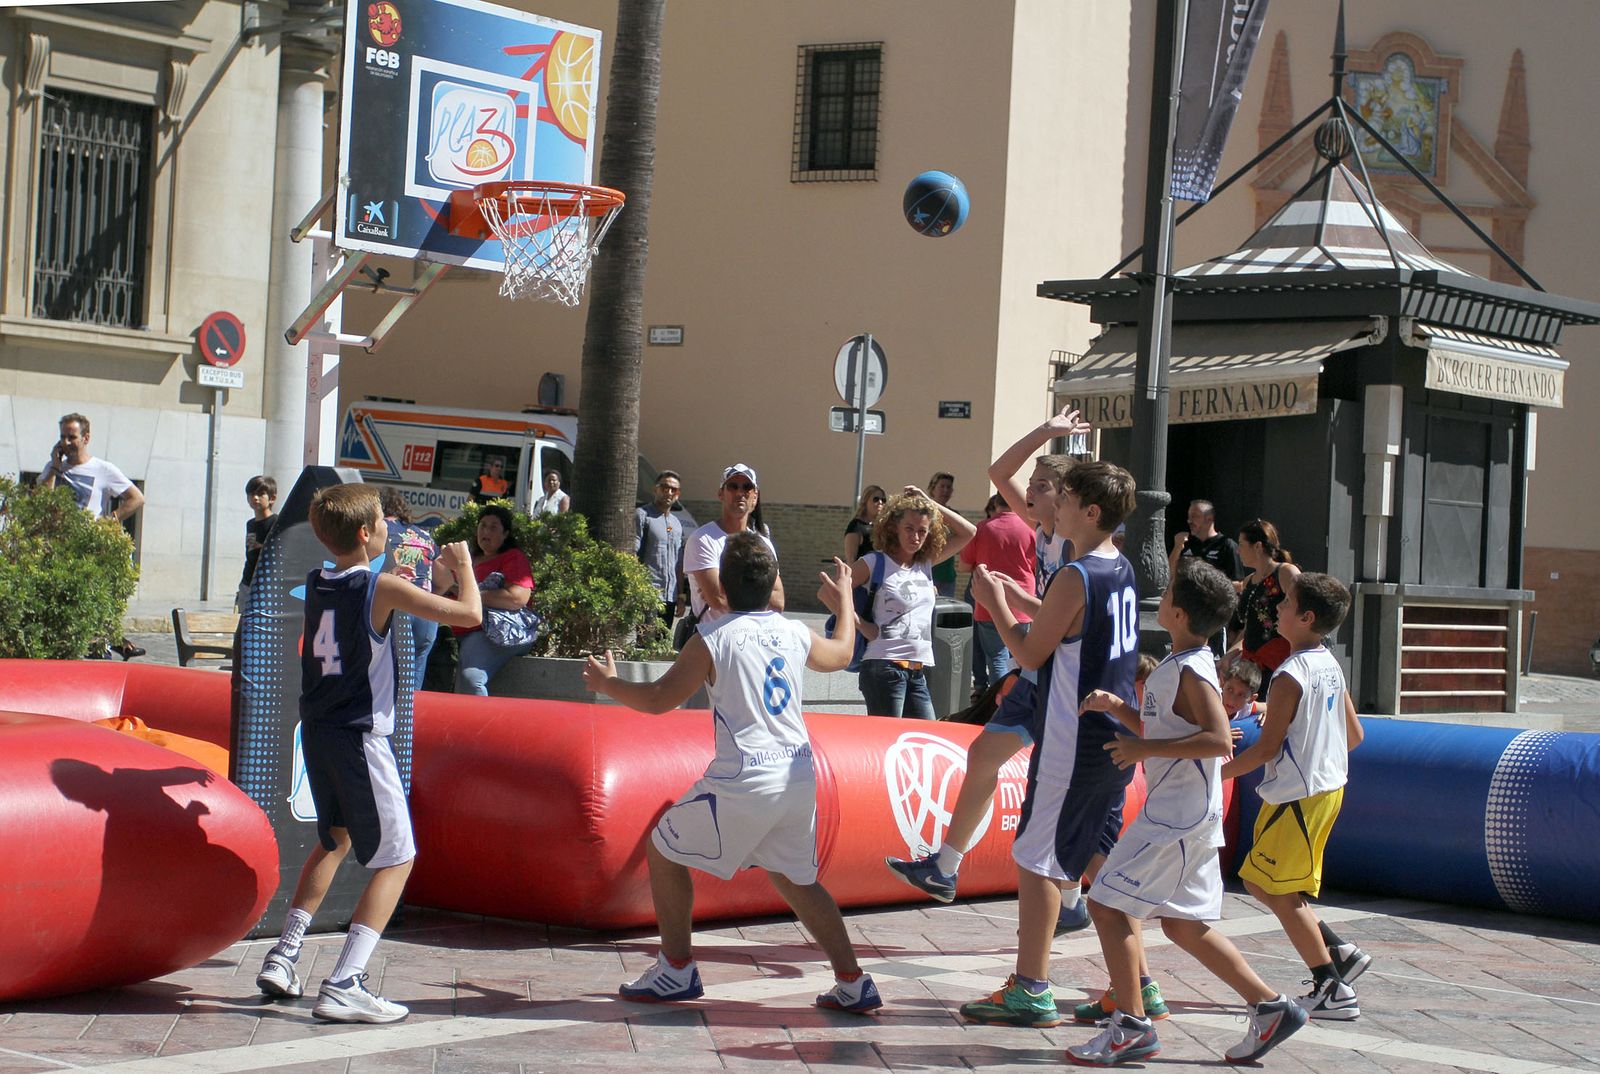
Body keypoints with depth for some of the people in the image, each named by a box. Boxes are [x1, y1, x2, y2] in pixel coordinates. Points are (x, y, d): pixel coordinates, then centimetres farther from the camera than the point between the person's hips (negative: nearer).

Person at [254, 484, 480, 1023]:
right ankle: (343, 985, -12)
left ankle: (283, 956, 24)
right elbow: (469, 615, -14)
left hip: (316, 732, 7)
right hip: (360, 736, -7)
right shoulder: (383, 588, -14)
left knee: (334, 839, 28)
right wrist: (462, 566, 4)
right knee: (397, 858, 0)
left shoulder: (317, 584, 6)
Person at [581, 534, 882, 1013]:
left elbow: (658, 699, -3)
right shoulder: (794, 634, 8)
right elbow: (841, 654, 31)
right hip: (798, 778, 6)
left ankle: (677, 969, 16)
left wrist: (607, 683, 16)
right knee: (795, 878, 23)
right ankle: (852, 984, 16)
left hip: (744, 780, -6)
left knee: (664, 849, 14)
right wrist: (844, 602, 49)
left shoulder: (712, 638, -8)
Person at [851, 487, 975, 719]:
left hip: (918, 673, 6)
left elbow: (968, 532, 17)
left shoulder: (926, 564, 14)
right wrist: (860, 625, -13)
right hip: (884, 667, -6)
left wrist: (931, 504, 12)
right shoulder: (874, 563, -1)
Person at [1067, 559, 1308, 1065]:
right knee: (1183, 924, 14)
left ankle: (1131, 1026, -2)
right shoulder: (1177, 667, 14)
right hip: (1176, 812, 10)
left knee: (1109, 904, -7)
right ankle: (1270, 1007, 17)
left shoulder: (1192, 672, -16)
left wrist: (1145, 748, -25)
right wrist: (1118, 708, 11)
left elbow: (1218, 740, -27)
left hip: (1180, 816, -10)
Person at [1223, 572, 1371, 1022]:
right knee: (1259, 882, 17)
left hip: (1298, 797, -9)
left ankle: (1333, 991, 1)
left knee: (1282, 893, 0)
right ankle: (1340, 952, 16)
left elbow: (1267, 747, -18)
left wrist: (1219, 771, -7)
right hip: (1329, 786, 9)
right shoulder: (1331, 667, 8)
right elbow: (1354, 735, 14)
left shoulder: (1290, 676, -19)